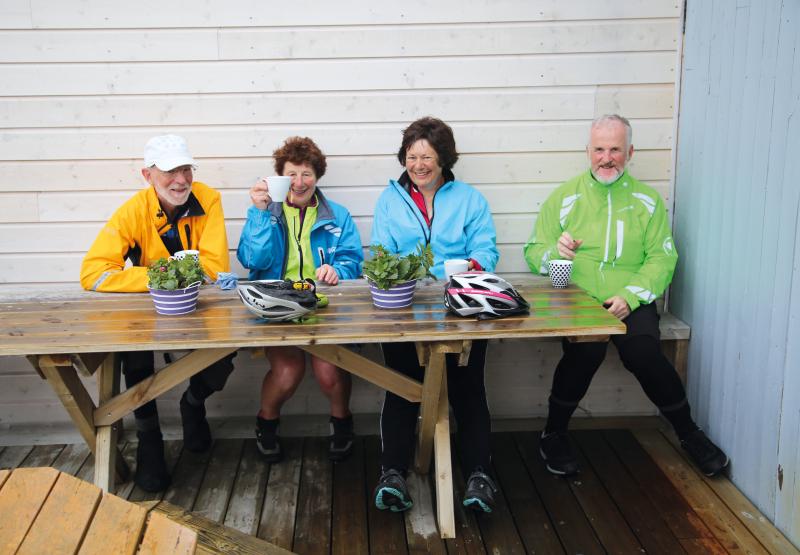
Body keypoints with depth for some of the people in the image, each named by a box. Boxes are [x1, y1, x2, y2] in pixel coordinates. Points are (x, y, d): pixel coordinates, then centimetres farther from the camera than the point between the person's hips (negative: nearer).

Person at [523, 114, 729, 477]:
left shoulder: (647, 200, 11)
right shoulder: (564, 197, 10)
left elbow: (662, 258, 3)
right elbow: (533, 252, 8)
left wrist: (630, 296, -13)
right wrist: (555, 251, -16)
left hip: (630, 304, 1)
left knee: (644, 353, -28)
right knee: (587, 350, -31)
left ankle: (689, 433, 0)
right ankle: (553, 434, -9)